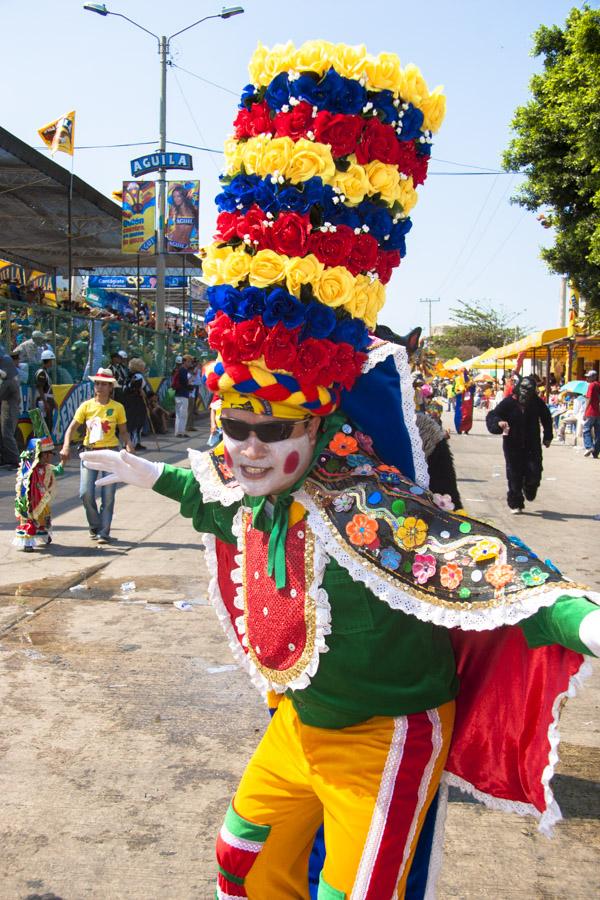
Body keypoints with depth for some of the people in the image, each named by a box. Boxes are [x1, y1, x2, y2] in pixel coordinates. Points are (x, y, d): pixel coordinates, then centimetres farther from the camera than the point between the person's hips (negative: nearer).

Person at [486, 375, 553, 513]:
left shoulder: (537, 403, -2)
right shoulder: (508, 403, -11)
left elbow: (546, 419, 15)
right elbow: (491, 417, -14)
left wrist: (547, 437, 17)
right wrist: (499, 423, -36)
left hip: (533, 446, 2)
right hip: (513, 446, -2)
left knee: (534, 473, -6)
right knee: (515, 476, 1)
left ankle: (529, 490, 27)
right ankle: (515, 503, 16)